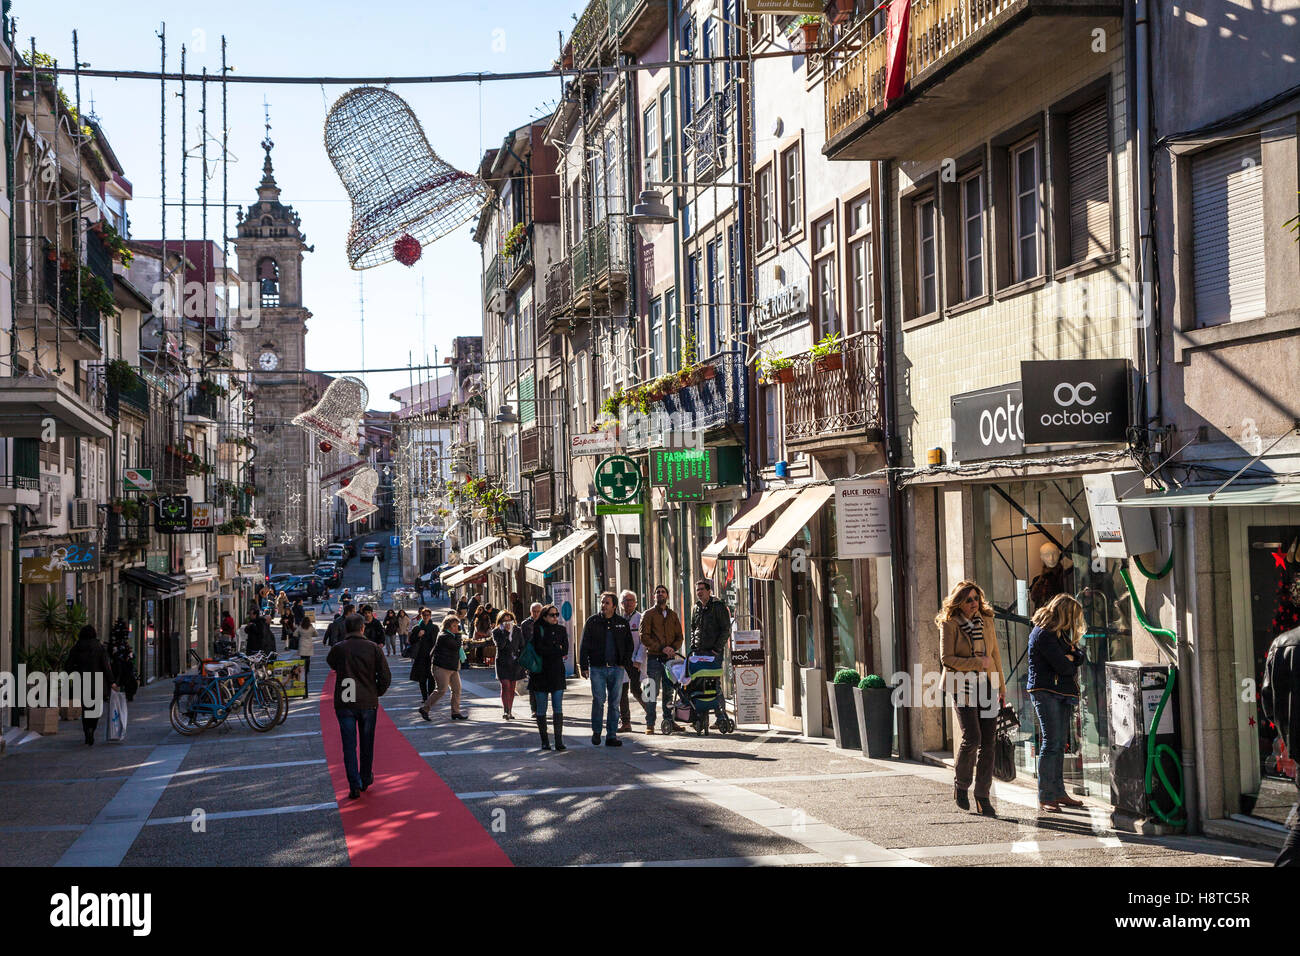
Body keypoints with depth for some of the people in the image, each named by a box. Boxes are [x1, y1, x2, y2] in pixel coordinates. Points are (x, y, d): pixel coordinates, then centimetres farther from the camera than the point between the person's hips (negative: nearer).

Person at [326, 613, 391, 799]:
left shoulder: (338, 649, -5)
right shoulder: (373, 648, -5)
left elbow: (331, 665, 18)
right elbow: (385, 677, -5)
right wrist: (376, 694, 10)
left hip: (344, 704, -1)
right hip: (368, 703, 1)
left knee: (349, 745, 3)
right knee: (367, 744, 16)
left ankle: (355, 786, -3)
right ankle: (366, 780, 29)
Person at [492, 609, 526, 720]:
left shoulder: (517, 631, 7)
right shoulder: (496, 632, -2)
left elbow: (522, 647, 12)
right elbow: (500, 645, -19)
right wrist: (506, 632, -20)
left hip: (515, 662, 3)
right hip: (502, 663, -3)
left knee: (512, 688, 7)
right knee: (505, 686, -16)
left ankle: (509, 712, 14)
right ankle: (506, 711, -21)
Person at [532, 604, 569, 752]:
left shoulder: (561, 630, 10)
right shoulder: (538, 629, -1)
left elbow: (565, 650, -1)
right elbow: (539, 649, -14)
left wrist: (549, 651, -9)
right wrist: (557, 649, -8)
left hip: (557, 673, 2)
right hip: (540, 674, -2)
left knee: (558, 709, -5)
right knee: (541, 710, 3)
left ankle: (559, 741, -6)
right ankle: (544, 741, 11)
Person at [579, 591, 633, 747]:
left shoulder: (622, 623, 8)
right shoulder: (592, 621, 3)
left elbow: (629, 645, 15)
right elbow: (584, 645, 3)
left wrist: (624, 663, 3)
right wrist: (583, 666, -3)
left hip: (616, 668, 2)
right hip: (597, 668, -2)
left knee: (614, 702, 2)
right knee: (599, 700, -7)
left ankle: (611, 735, 7)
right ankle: (596, 731, 12)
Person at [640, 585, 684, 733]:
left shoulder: (673, 615, 16)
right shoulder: (648, 615, 3)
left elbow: (680, 636, 14)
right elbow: (644, 637, -6)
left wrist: (673, 648, -7)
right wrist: (662, 648, -15)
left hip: (670, 658, 4)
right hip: (654, 658, -4)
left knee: (669, 691, 8)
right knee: (652, 692, -5)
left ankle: (668, 721, 16)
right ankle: (650, 724, -3)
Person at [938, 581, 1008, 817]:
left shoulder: (986, 620, 10)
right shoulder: (949, 624, -6)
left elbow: (995, 654, 17)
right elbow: (946, 659, -10)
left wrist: (1001, 686, 16)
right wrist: (977, 663, -15)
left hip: (986, 685, 5)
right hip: (963, 686, -5)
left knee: (987, 742, 1)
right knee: (972, 738, -15)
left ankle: (983, 795, 9)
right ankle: (960, 784, 9)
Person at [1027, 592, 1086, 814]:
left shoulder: (1060, 633, 18)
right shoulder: (1043, 634, -14)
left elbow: (1079, 656, 14)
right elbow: (1064, 667, -18)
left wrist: (1069, 657, -8)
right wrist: (1071, 662, 4)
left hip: (1062, 694, 9)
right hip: (1046, 692, -9)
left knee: (1060, 744, 10)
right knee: (1051, 743, -11)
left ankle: (1058, 792, 15)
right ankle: (1045, 798, -10)